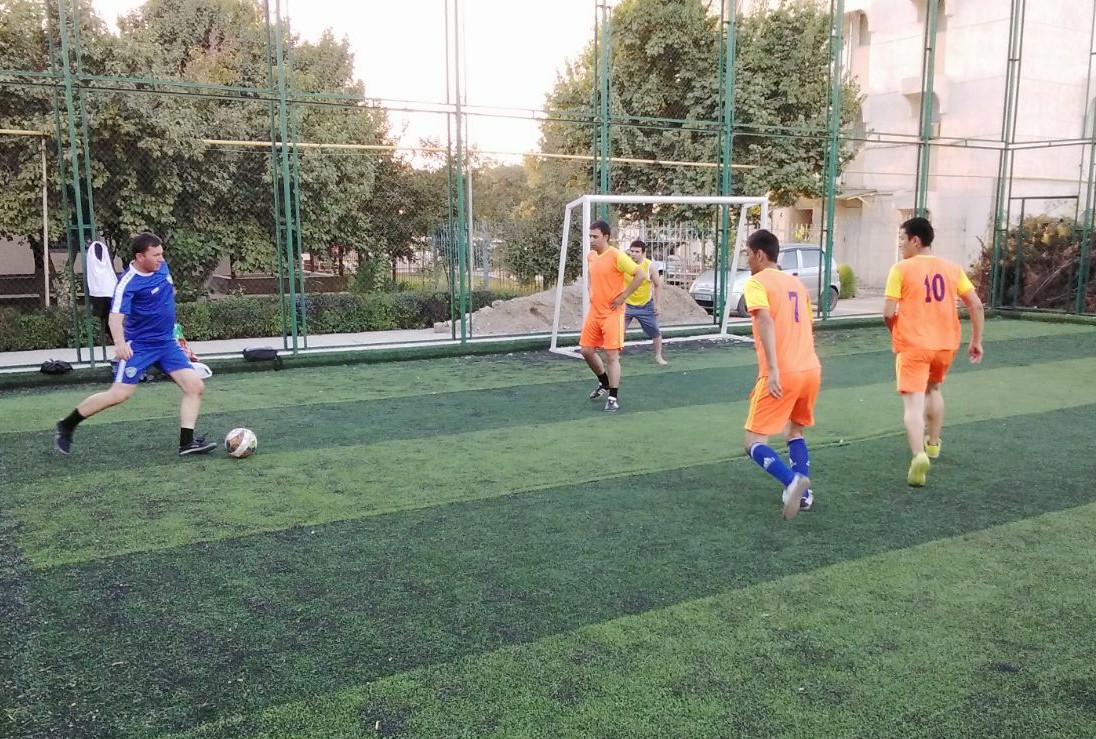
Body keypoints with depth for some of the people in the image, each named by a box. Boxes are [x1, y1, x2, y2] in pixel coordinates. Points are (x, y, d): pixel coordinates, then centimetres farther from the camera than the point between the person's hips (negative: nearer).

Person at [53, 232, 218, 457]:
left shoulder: (162, 266, 0)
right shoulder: (129, 282, -21)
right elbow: (116, 315, -33)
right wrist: (120, 343, -49)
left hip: (167, 343, 7)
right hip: (139, 345, -7)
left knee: (195, 386, -6)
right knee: (119, 394, -8)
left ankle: (187, 442, -2)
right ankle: (66, 426, 12)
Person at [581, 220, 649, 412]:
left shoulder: (617, 256, -16)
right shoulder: (590, 256, 7)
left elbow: (640, 275, -17)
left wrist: (623, 296, -16)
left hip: (612, 313, -7)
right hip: (594, 312, 7)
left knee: (611, 355, -6)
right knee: (586, 350, 11)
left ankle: (613, 398, 3)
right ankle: (604, 382, 34)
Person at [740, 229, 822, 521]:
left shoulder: (757, 282, -4)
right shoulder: (796, 282, 18)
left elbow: (766, 321, -20)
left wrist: (773, 370, -27)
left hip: (782, 374, -7)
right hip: (811, 369, 7)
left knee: (754, 442, 1)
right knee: (794, 431, 27)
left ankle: (793, 480, -23)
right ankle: (803, 493, 18)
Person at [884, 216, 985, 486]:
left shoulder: (901, 269, -7)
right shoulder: (952, 268, 7)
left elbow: (889, 313, -12)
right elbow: (976, 305, 4)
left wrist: (895, 332, 9)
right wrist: (977, 341, 13)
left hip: (913, 346, -5)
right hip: (945, 344, 5)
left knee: (913, 403, -7)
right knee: (933, 389, 29)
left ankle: (919, 454, -28)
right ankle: (933, 444, 39)